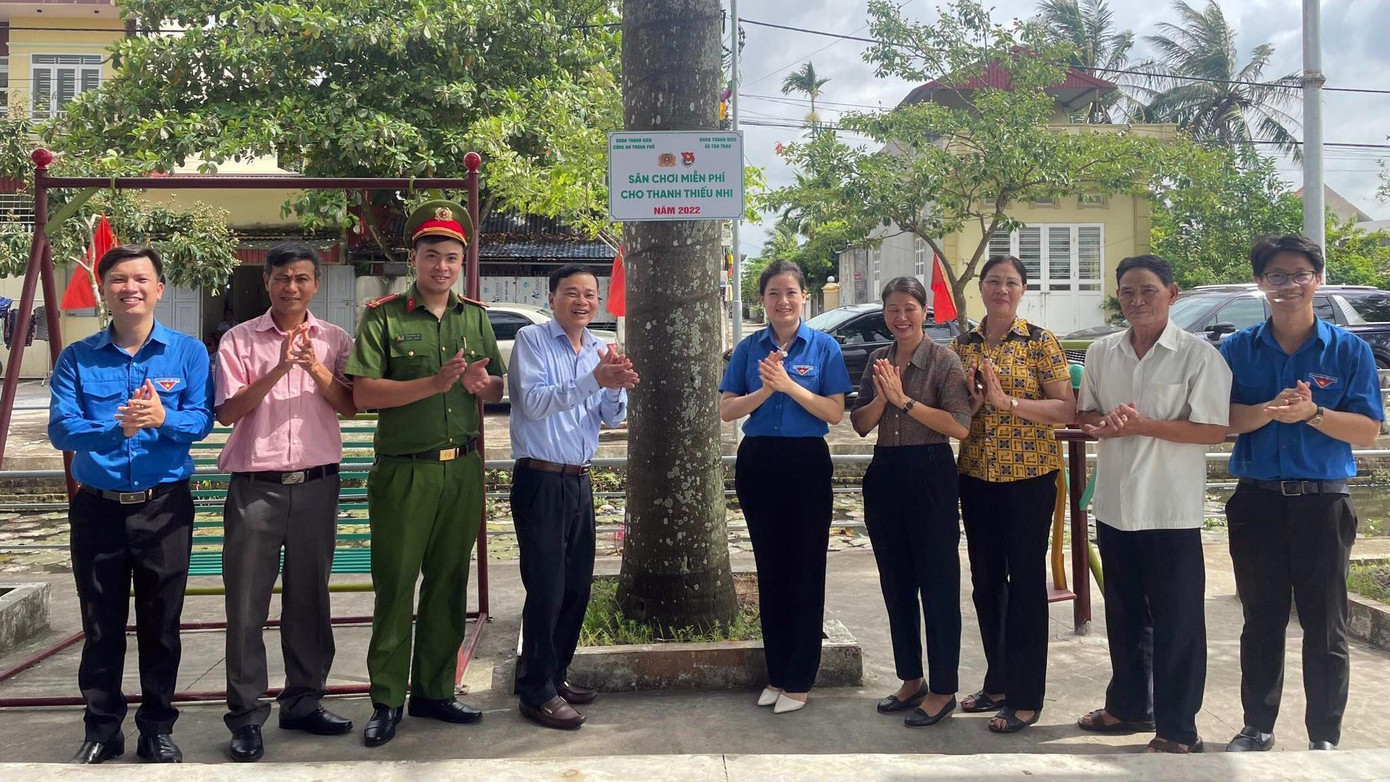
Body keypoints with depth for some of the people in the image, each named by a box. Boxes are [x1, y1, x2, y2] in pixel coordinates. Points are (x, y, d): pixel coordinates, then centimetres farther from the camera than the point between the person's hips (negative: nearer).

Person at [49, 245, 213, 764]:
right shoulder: (77, 358, 0)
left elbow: (201, 420, -10)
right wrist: (117, 428, -29)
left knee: (161, 624, 9)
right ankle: (102, 730, 27)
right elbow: (60, 429, -11)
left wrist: (163, 419, -31)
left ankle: (157, 729, 24)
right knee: (101, 625, 11)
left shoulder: (188, 352, 0)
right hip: (97, 507, 1)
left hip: (165, 506, -1)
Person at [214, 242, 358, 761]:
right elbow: (227, 412, -7)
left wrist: (317, 369, -14)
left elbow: (349, 407, 2)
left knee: (309, 598, 11)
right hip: (255, 485, -2)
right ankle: (246, 716, 10)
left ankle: (303, 702, 23)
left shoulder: (334, 341, 7)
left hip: (316, 482, 2)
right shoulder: (239, 340, 2)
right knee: (246, 602, 1)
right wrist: (279, 369, -17)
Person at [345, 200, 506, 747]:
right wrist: (434, 382, -21)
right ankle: (387, 702, 13)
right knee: (395, 586, 1)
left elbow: (499, 389, 15)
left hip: (463, 470, 5)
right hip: (404, 471, -4)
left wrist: (482, 384, -8)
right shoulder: (383, 316, -3)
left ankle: (434, 691, 24)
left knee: (449, 584, 12)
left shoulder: (475, 316, 11)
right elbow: (364, 394, -12)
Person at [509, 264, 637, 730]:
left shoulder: (598, 349, 10)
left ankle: (555, 675, 29)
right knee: (546, 588, -3)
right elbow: (534, 402, -22)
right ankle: (536, 692, 9)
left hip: (579, 481, 7)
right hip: (540, 480, -7)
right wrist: (594, 379, -30)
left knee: (577, 587, 14)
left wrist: (617, 387, -15)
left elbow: (613, 418, 7)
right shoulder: (532, 340, -8)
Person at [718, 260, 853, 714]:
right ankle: (776, 675, 22)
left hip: (806, 464, -2)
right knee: (770, 572, 11)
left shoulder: (824, 347, -1)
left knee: (805, 573, 2)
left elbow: (835, 413, -7)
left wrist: (790, 386, -18)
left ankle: (798, 681, 13)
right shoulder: (750, 348, 5)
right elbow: (727, 410, 0)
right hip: (758, 463, 3)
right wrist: (765, 390, -16)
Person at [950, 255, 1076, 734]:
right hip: (977, 474, 5)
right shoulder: (963, 345, 8)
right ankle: (998, 681, 27)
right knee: (985, 581, 12)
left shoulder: (1041, 342, -5)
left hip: (1029, 475, -5)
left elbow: (1067, 410, -11)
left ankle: (1026, 697, 11)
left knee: (1026, 581, 1)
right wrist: (973, 401, -9)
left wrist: (1005, 399, -21)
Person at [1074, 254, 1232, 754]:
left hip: (1171, 509, -5)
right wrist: (1105, 425, -10)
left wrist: (1144, 425, -20)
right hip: (1115, 503, 5)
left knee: (1176, 622, 3)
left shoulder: (1198, 355, -9)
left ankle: (1177, 730, 14)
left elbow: (1214, 430, -13)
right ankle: (1128, 705, 35)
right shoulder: (1101, 353, 6)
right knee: (1123, 614, 18)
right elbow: (1085, 415, 13)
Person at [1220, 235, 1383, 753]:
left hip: (1323, 502, -1)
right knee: (1261, 622, 12)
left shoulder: (1350, 351, 0)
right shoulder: (1238, 350, 4)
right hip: (1256, 501, 2)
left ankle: (1324, 738, 18)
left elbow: (1368, 431, -4)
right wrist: (1269, 410, -22)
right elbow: (1221, 419, -3)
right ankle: (1257, 727, 25)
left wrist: (1311, 413, -21)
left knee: (1325, 627, 5)